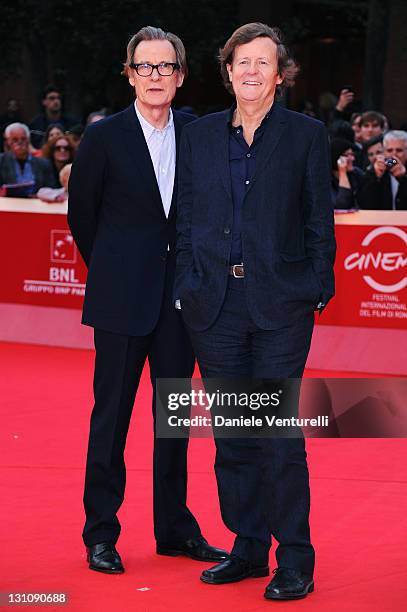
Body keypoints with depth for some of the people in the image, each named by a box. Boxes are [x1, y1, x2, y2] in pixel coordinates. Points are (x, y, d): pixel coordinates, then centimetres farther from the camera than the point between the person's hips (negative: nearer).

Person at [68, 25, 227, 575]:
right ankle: (100, 533, 11)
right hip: (123, 300, -3)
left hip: (180, 297, 4)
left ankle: (174, 528, 21)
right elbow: (81, 215, 4)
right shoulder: (104, 137, -5)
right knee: (111, 414, 2)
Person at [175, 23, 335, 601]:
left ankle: (295, 561, 4)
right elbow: (187, 220, 12)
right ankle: (248, 548, 21)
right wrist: (187, 288, 5)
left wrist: (317, 290, -4)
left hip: (280, 303, -3)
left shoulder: (306, 135, 3)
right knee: (231, 437, 9)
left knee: (280, 434, -4)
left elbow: (319, 221, 2)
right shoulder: (200, 135, 10)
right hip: (215, 304, 4)